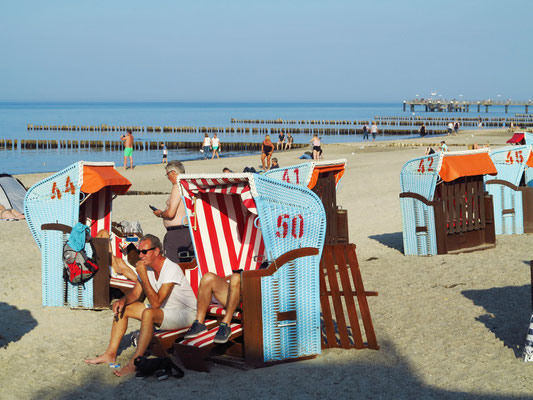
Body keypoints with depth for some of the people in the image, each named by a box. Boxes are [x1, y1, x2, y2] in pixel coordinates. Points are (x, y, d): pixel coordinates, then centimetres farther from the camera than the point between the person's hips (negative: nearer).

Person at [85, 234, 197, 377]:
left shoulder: (172, 269, -26)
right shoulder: (147, 267, 0)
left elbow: (156, 303, -30)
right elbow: (135, 293, 8)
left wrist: (143, 276, -30)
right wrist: (123, 300, -14)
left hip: (186, 313, -9)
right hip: (163, 311, 9)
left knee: (148, 313, -36)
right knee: (122, 308, 3)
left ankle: (134, 363, -33)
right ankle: (111, 354, 3)